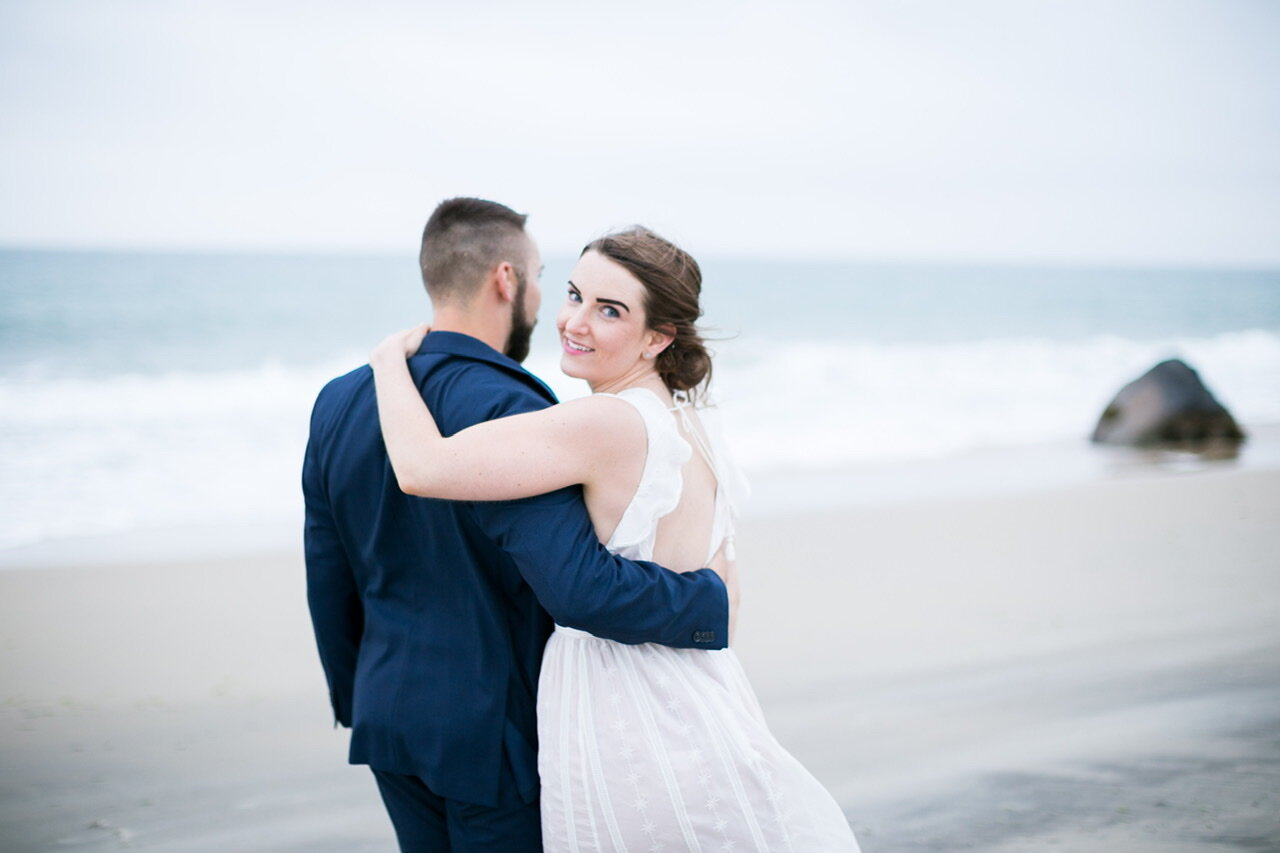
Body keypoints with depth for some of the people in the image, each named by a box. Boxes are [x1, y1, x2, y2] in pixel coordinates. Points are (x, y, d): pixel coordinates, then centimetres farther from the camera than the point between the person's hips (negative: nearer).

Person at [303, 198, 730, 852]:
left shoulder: (339, 403, 1)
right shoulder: (507, 413, -22)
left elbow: (328, 580, 9)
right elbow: (580, 587, -31)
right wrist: (711, 601, -17)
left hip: (388, 717, 7)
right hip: (496, 733, -7)